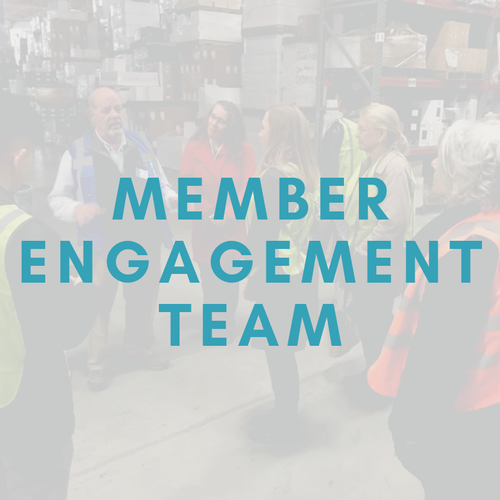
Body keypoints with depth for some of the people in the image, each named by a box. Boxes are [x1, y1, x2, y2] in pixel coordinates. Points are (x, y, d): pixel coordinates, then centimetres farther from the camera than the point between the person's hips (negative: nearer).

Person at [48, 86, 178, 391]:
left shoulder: (142, 144, 5)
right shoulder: (77, 152, -4)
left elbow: (161, 187, 11)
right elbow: (57, 199, 1)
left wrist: (172, 198, -12)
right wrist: (77, 209, -21)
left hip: (144, 242, 3)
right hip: (102, 244, -3)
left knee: (143, 301, 17)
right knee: (98, 306, 8)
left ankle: (141, 349, 39)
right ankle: (96, 364, 26)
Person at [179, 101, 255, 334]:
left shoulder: (243, 150, -8)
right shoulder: (194, 147, -4)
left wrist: (227, 214, -17)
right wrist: (207, 212, -13)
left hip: (233, 227, -1)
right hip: (204, 227, 1)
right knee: (208, 278, 11)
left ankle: (227, 320, 32)